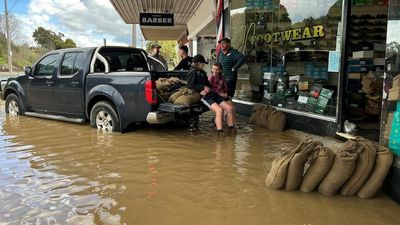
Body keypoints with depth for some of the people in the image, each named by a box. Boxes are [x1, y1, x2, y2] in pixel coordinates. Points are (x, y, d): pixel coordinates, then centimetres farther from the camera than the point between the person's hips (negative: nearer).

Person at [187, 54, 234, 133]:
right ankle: (220, 132, -25)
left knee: (229, 108, -4)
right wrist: (203, 87, -10)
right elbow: (190, 86, -12)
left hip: (211, 94, 9)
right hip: (204, 97, -9)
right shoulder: (193, 72, -1)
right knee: (219, 110, -30)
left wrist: (207, 88, 3)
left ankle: (231, 129, 5)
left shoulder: (202, 72, 25)